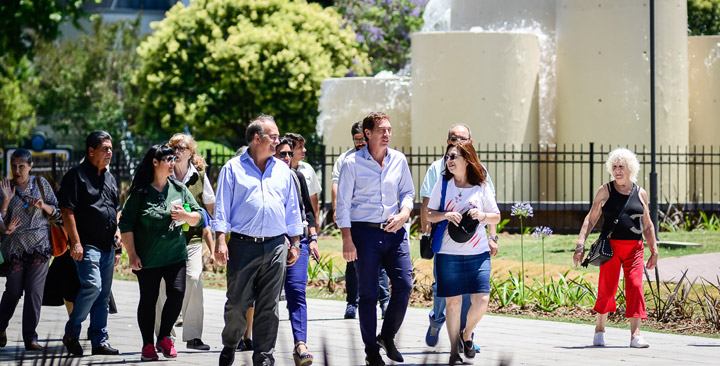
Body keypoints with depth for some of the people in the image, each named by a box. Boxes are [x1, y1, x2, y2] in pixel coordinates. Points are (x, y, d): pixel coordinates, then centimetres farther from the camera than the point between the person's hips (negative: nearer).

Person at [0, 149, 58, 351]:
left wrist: (43, 206, -10)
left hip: (40, 244, 0)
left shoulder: (40, 183, 6)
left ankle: (30, 338, -6)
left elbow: (56, 211, 10)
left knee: (34, 289, -8)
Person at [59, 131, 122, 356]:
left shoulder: (109, 178, 18)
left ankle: (99, 341, 12)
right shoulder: (76, 176, -6)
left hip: (107, 247, 8)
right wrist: (75, 242, -17)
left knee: (104, 294, 7)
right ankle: (71, 333, -5)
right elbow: (67, 211, -11)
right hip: (87, 245, -8)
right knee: (92, 286, -20)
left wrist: (117, 237, 15)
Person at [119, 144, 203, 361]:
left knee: (177, 293, -10)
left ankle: (164, 338, 9)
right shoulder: (140, 193, -4)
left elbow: (199, 217, 11)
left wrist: (186, 216, -12)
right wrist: (132, 255, -9)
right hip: (147, 258, -3)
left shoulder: (179, 189, 8)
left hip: (175, 255, 3)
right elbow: (126, 224, -5)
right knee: (148, 300, 2)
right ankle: (148, 345, 14)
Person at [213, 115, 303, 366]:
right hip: (243, 246, -3)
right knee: (237, 303, 0)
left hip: (275, 248, 3)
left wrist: (295, 243, 13)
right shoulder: (233, 169, 3)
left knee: (269, 307, 2)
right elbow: (222, 208, 1)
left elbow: (292, 210, 18)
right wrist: (220, 241, -9)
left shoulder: (282, 170, 14)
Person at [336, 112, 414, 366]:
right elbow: (343, 204, -3)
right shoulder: (352, 163, -4)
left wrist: (403, 214, -4)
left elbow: (408, 192, 17)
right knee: (368, 293, 0)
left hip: (394, 231, 3)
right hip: (365, 231, -3)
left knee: (404, 284, -8)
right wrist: (347, 239, -9)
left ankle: (387, 337, 14)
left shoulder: (398, 160, 7)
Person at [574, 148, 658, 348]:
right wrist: (580, 245, -5)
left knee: (635, 286, -11)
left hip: (634, 247, 1)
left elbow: (647, 226, 18)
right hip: (611, 246, -1)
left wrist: (654, 251, 16)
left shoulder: (640, 194, 10)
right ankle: (600, 329, 21)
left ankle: (635, 335, -14)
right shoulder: (606, 191, 4)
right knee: (607, 288, -1)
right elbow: (591, 219, 4)